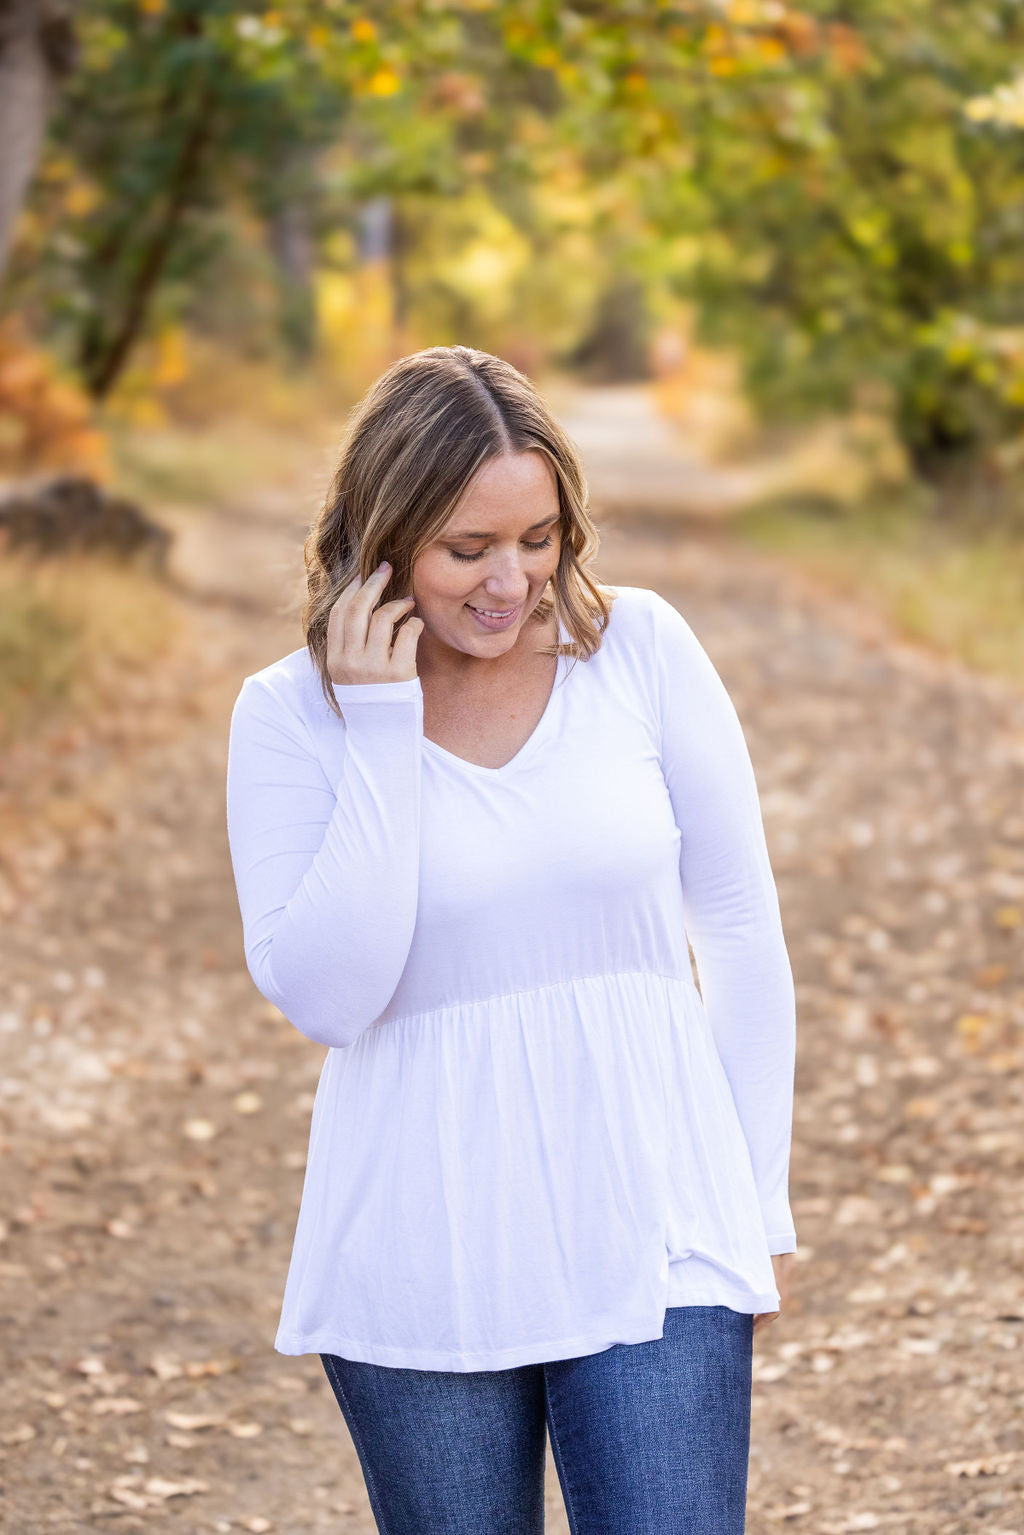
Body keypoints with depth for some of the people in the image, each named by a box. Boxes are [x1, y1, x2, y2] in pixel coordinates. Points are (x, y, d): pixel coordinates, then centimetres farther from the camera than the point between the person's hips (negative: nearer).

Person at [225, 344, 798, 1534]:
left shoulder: (641, 650, -2)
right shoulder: (289, 715, -4)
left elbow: (742, 934, 5)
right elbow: (324, 998, -15)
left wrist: (762, 1199, 6)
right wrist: (381, 733, -16)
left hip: (649, 1236, 0)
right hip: (423, 1260, 0)